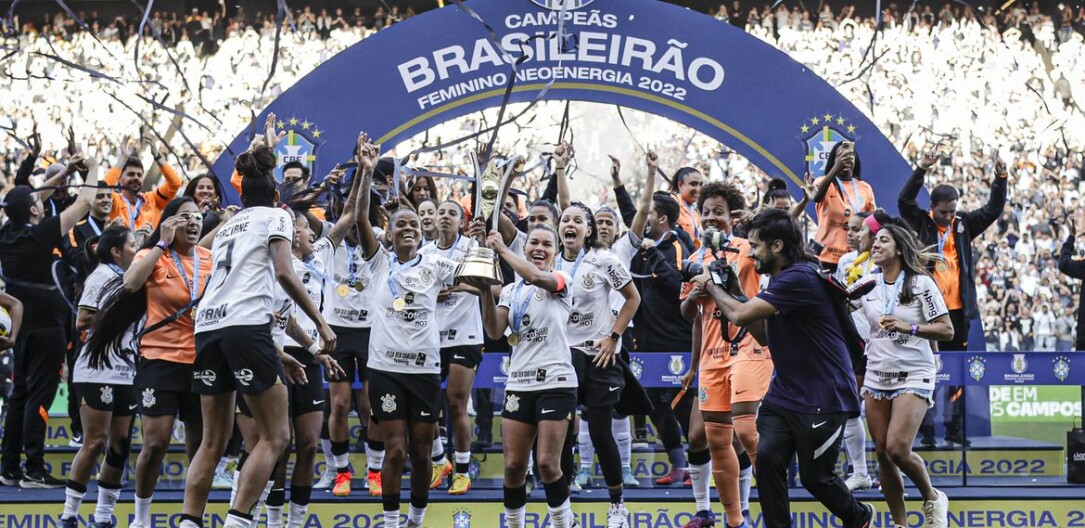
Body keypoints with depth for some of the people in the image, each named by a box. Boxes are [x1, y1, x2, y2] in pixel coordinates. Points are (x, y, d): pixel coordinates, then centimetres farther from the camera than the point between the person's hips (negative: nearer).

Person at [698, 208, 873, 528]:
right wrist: (733, 292, 7)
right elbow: (765, 336, 18)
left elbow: (740, 315, -24)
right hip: (784, 394, 8)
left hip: (823, 399, -8)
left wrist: (712, 287, -6)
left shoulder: (800, 277, -22)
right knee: (767, 457, -11)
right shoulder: (780, 279, 9)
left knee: (814, 477, 3)